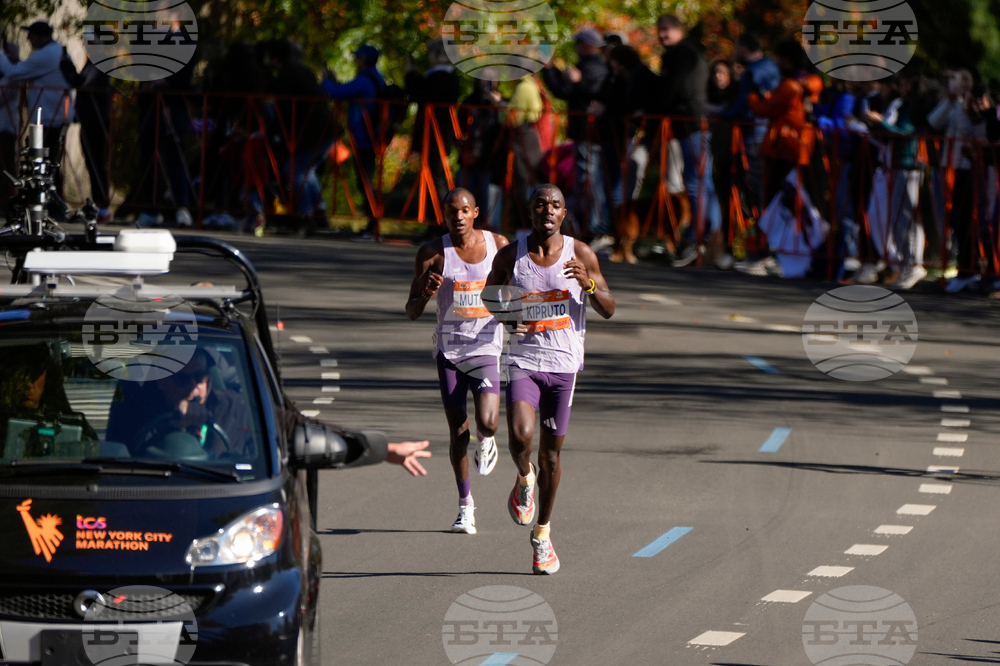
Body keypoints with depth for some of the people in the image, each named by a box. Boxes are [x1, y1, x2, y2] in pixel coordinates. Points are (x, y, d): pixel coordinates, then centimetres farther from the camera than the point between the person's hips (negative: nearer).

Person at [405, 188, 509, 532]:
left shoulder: (498, 245, 0)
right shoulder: (433, 253, -5)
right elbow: (412, 312, -6)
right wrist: (426, 294, -27)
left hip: (486, 347, 0)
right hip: (449, 348, 0)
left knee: (487, 424, -18)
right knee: (458, 432, 1)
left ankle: (485, 440, 22)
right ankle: (465, 504, 18)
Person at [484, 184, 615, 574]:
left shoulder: (580, 254, -2)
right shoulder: (510, 256, -2)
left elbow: (608, 310, 0)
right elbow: (490, 297, 16)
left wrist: (589, 284, -21)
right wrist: (505, 319, -6)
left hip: (563, 365, 1)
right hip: (523, 362, -1)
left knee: (551, 452, 8)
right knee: (520, 436, -25)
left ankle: (542, 534, 26)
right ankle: (524, 479, 11)